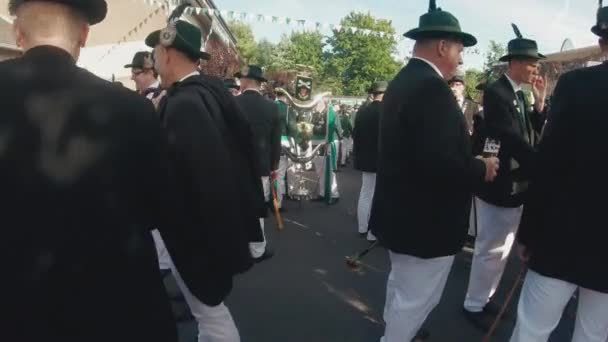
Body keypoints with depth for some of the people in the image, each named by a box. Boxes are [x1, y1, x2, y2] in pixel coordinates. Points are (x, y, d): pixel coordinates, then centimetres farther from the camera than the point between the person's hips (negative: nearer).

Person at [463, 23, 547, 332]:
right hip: (499, 183, -9)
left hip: (516, 183, 9)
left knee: (502, 249, 18)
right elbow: (511, 138, -23)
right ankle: (474, 305, 18)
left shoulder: (521, 96, 13)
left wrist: (539, 101, -2)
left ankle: (485, 298, 33)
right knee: (491, 250, 1)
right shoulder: (496, 92, -15)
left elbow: (533, 134, 8)